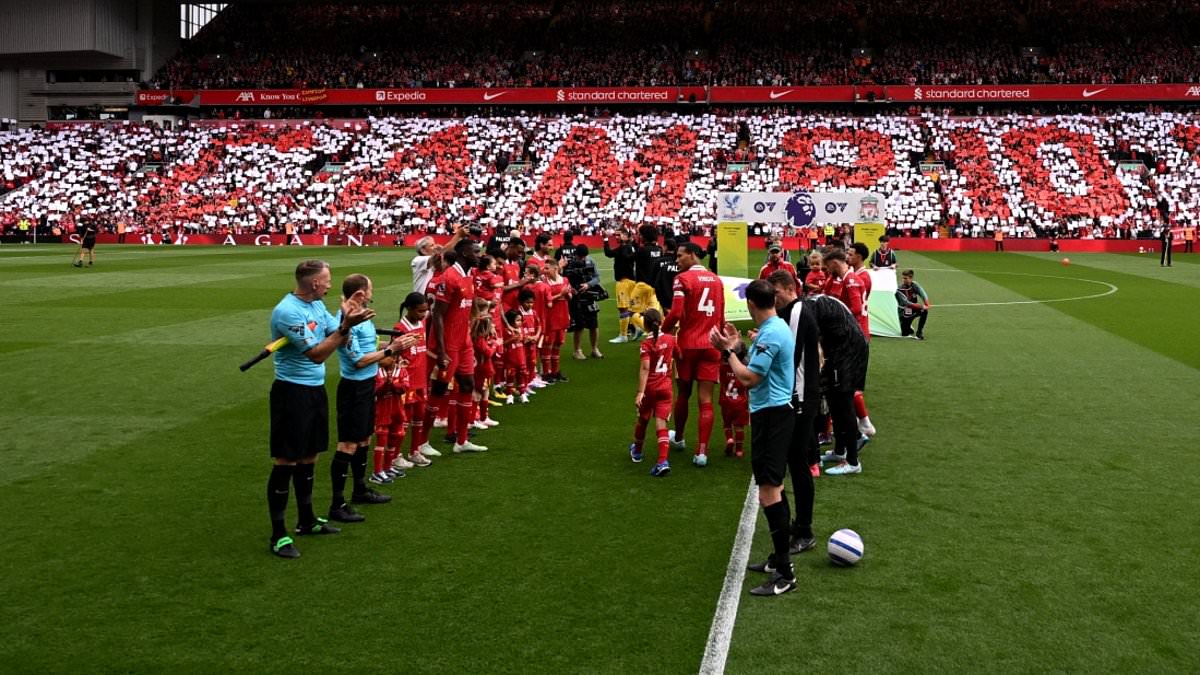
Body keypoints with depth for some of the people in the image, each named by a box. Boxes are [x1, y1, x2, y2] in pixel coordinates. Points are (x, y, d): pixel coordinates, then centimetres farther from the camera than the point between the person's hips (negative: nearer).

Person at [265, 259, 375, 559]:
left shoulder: (317, 305, 7)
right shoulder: (288, 312, -21)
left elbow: (340, 341, 9)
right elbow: (317, 354, -24)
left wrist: (347, 318, -10)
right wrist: (346, 325, -29)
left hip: (316, 389, 9)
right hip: (292, 392, -9)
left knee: (308, 457, 18)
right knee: (286, 462, -3)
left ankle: (307, 521, 31)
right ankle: (278, 535, 4)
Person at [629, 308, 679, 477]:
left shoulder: (647, 344, -13)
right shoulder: (670, 339, -1)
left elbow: (645, 369, -22)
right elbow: (678, 358, 12)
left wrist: (640, 392, -26)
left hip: (650, 388, -2)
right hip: (666, 387, 2)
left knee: (643, 419, 20)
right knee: (661, 423, -3)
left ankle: (637, 451, 43)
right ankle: (663, 461, -19)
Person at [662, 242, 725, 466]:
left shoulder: (683, 278, -8)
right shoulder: (716, 280, 10)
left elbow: (676, 314, -17)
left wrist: (663, 331, -1)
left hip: (688, 344, -3)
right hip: (711, 345, 3)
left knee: (683, 394, 17)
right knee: (706, 399, -1)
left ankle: (679, 437, 36)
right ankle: (702, 451, -8)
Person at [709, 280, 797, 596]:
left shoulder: (770, 334, -19)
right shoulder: (777, 327, 12)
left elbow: (749, 378, -21)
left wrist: (728, 351, -11)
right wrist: (739, 346, 17)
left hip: (771, 415, -11)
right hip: (776, 412, 11)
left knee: (769, 492, -10)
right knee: (773, 487, 19)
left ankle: (785, 574, -8)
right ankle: (780, 558, 29)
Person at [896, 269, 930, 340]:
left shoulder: (914, 285, -8)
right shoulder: (899, 290, -19)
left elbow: (923, 294, -18)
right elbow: (907, 303, -26)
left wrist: (926, 305, -37)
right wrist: (921, 306, -31)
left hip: (913, 310, 3)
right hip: (904, 313, -3)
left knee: (924, 311, -28)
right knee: (904, 334, -7)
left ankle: (919, 333, -14)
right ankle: (908, 328, 33)